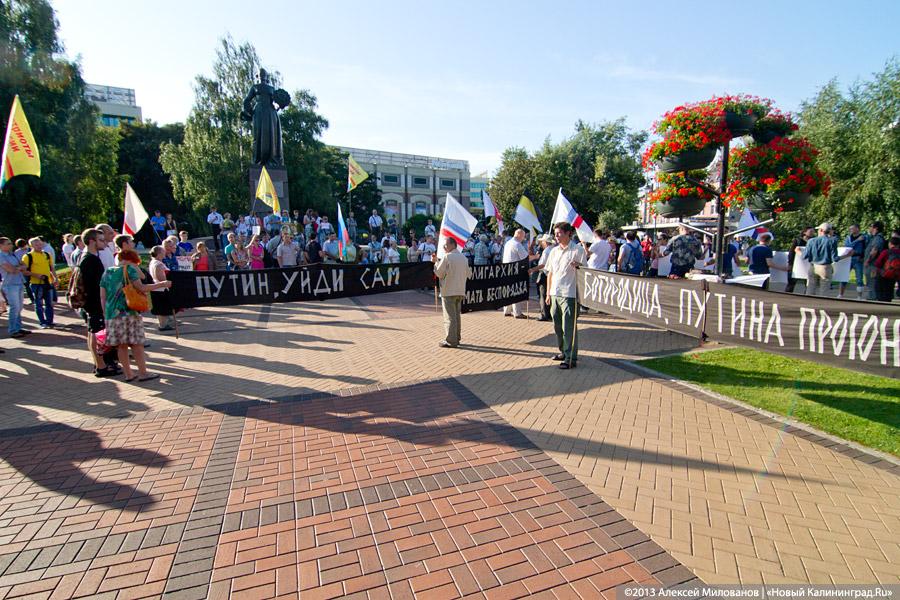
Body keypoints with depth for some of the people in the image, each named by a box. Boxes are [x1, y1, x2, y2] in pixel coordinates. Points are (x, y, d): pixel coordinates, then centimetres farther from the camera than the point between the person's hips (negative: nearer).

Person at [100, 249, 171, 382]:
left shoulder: (107, 273, 15)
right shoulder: (129, 269, -3)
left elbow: (102, 297, 13)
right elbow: (141, 288, -13)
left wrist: (106, 314, 17)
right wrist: (162, 284, -8)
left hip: (111, 313, 6)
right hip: (128, 313, -6)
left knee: (121, 346, 8)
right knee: (136, 344, -1)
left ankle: (128, 374, 13)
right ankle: (143, 373, 1)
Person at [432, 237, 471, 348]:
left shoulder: (447, 257, -11)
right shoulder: (463, 258, 9)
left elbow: (439, 273, -8)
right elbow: (469, 274, 13)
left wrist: (435, 262, 4)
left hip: (448, 291, -6)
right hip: (460, 291, 7)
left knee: (449, 316, -3)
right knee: (457, 315, 15)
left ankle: (450, 341, -1)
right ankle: (457, 338, 21)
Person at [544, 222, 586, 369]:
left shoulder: (578, 249, -4)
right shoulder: (554, 251, 14)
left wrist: (578, 266, -26)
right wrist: (548, 293, 15)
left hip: (569, 294, -7)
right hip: (555, 294, 7)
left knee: (568, 327, -6)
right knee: (557, 326, 14)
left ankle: (571, 358, 2)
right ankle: (563, 352, 30)